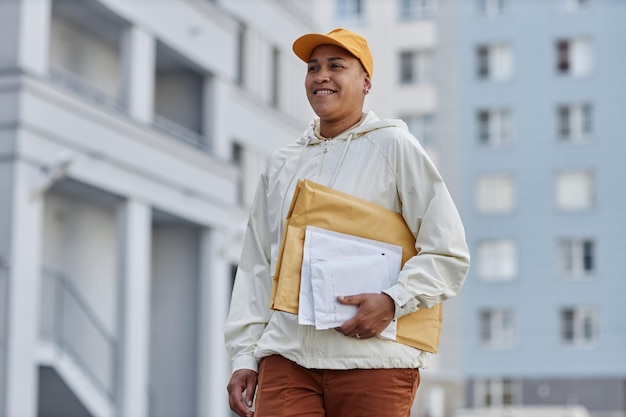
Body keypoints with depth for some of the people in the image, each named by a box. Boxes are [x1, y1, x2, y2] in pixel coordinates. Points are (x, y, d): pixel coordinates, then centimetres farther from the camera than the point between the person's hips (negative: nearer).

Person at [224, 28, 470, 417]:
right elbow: (256, 266, 19)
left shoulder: (393, 146, 3)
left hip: (372, 360, -3)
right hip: (286, 356, 4)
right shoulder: (282, 163, 17)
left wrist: (394, 301, -16)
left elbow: (449, 254, -1)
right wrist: (244, 355, 11)